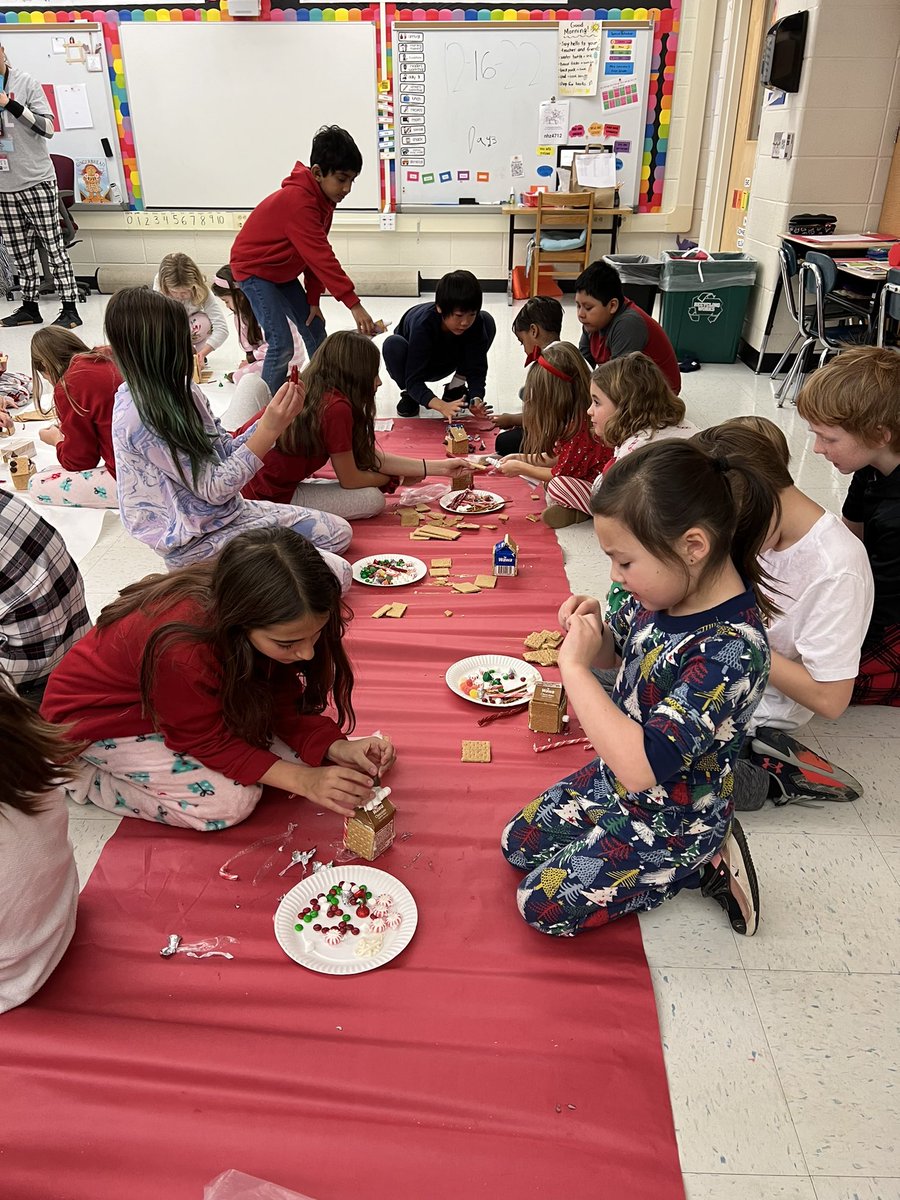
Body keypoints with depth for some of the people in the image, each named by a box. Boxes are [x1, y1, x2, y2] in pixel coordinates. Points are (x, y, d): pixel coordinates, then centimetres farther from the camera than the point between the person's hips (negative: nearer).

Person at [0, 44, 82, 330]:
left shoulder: (26, 83, -1)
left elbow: (48, 127, -9)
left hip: (36, 182, -4)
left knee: (53, 245, -3)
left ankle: (69, 308, -2)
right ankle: (29, 306, 15)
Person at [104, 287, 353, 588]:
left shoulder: (178, 391, 1)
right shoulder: (139, 418, -24)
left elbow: (224, 452, 7)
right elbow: (213, 489, -21)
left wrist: (274, 418, -7)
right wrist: (269, 430, -25)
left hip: (230, 512, 9)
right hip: (196, 541, -8)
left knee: (339, 532, 10)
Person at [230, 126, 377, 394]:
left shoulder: (322, 199, -2)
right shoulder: (298, 201, -32)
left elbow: (316, 254, 3)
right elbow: (320, 257, -38)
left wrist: (313, 299, 0)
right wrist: (354, 304, -41)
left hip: (282, 272, 9)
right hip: (254, 269, -9)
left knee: (315, 330, 13)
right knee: (282, 344, -17)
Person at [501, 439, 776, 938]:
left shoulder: (731, 649, -35)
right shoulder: (666, 592, -12)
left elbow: (641, 765, -41)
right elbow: (614, 650, 10)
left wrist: (575, 667, -35)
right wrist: (589, 626, -14)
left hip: (671, 823, -8)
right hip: (617, 778, 8)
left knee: (542, 905, -4)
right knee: (518, 845, 13)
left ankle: (701, 864, 7)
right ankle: (697, 855, 14)